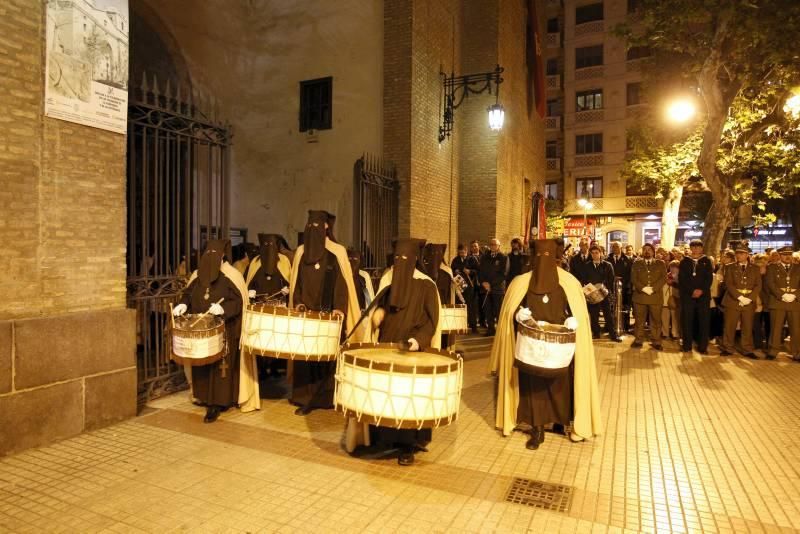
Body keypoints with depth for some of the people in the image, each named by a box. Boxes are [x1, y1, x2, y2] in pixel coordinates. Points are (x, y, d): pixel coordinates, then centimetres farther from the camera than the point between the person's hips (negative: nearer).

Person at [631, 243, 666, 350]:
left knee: (656, 321, 3)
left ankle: (656, 341, 11)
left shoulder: (660, 263, 10)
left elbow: (664, 278, -1)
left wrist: (652, 288, -14)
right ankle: (638, 340, 12)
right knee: (639, 320, 4)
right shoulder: (637, 263, 11)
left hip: (656, 296, 0)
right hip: (640, 296, 1)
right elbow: (633, 278, 2)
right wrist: (643, 288, -13)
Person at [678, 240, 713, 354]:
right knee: (687, 321, -1)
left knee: (704, 321, -1)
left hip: (703, 295, 0)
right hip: (687, 295, 0)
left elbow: (709, 278, 2)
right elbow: (681, 279, 1)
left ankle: (703, 346, 4)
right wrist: (692, 291, -10)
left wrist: (701, 290, -12)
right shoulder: (684, 261, 10)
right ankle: (687, 345, 5)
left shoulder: (706, 261, 11)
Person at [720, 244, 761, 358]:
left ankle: (748, 350, 12)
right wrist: (740, 297, -15)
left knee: (748, 328, 5)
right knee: (729, 326, 0)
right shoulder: (730, 267, 5)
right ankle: (728, 348, 9)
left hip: (749, 302, 1)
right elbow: (729, 284, -5)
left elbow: (758, 285, 3)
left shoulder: (755, 268, 11)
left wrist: (749, 298, -12)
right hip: (733, 300, -1)